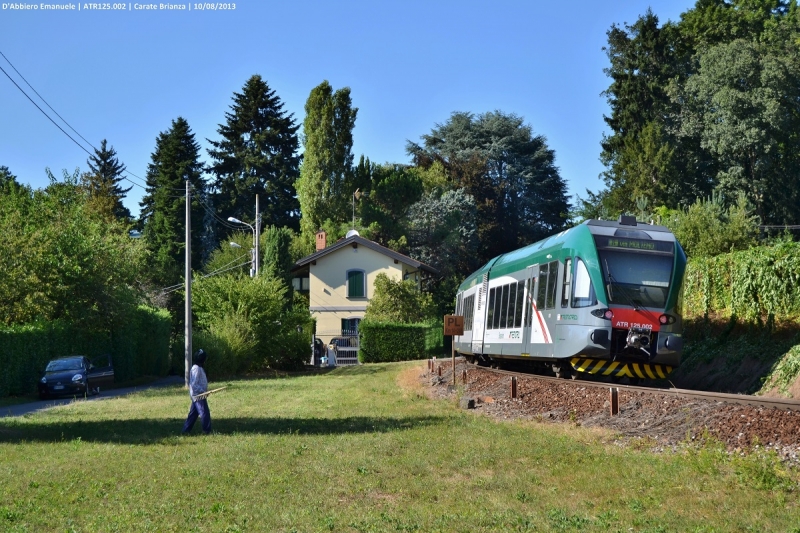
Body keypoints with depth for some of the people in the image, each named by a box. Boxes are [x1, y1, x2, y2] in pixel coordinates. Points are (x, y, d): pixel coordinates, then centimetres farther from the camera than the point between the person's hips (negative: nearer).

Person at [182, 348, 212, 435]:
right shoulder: (196, 369, -17)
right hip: (198, 395, -10)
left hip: (197, 395, 10)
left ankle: (186, 430, 17)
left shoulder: (198, 368, 14)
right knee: (205, 413, -6)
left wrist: (204, 391, 15)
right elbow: (194, 385, -22)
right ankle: (207, 430, -2)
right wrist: (203, 391, -23)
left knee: (193, 413, 13)